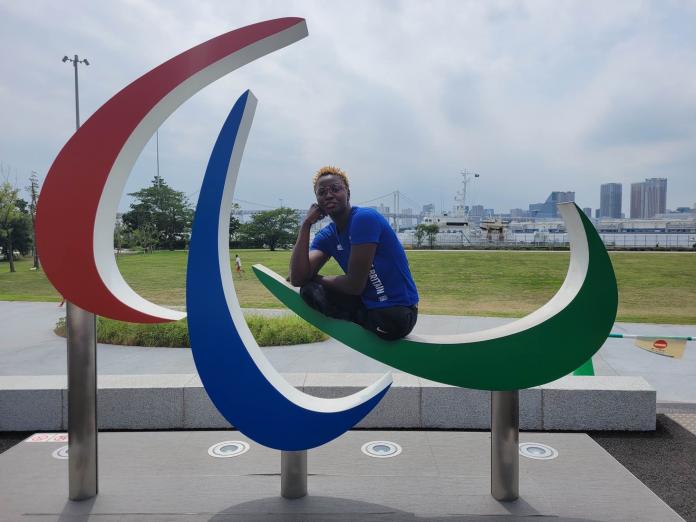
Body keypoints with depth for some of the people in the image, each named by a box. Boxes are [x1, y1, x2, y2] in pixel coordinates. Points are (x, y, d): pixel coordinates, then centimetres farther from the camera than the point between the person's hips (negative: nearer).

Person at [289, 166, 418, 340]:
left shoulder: (365, 218, -18)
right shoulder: (326, 236, 4)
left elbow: (355, 285, -20)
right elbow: (297, 279, -11)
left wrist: (317, 278, -3)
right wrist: (306, 225, -10)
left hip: (397, 313, -7)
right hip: (367, 304, 7)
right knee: (309, 290, -5)